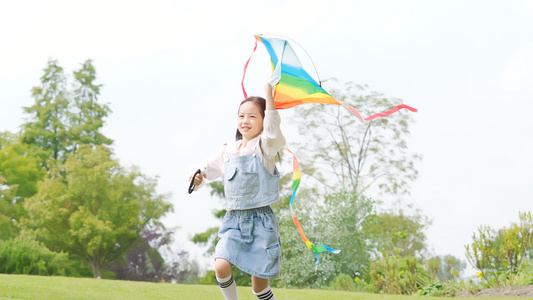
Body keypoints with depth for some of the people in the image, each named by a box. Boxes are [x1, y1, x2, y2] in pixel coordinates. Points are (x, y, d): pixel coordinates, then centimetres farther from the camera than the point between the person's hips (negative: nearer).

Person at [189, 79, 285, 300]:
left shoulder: (264, 147, -4)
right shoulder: (228, 151, 10)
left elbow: (272, 126, -24)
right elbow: (208, 169, 21)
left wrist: (268, 92, -29)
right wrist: (197, 177, -1)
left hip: (260, 221, -4)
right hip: (234, 220, 4)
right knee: (221, 266, -19)